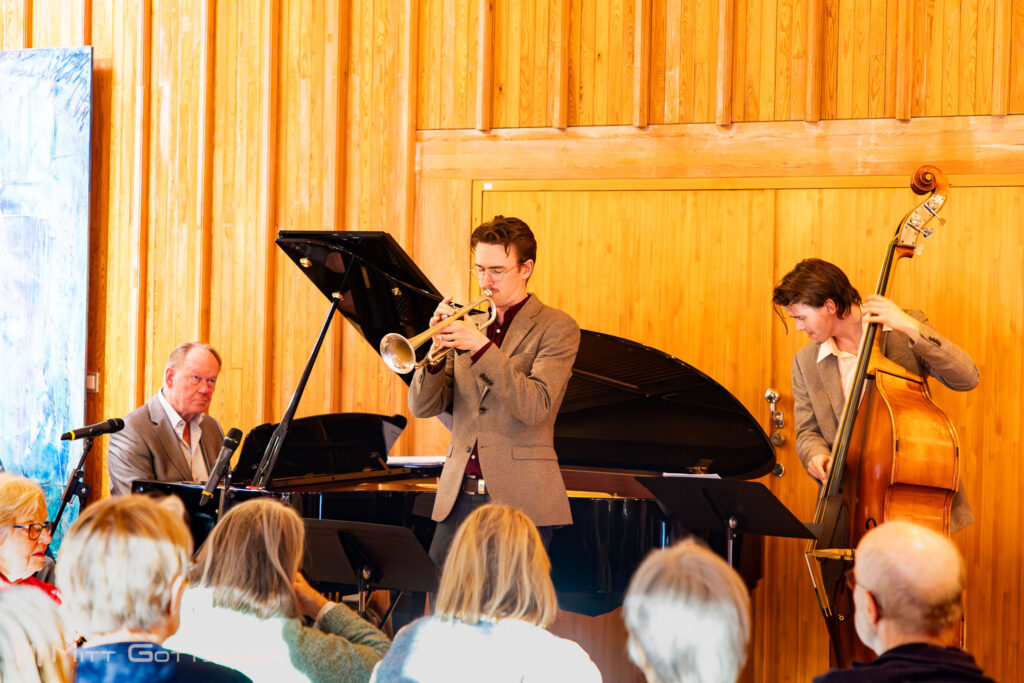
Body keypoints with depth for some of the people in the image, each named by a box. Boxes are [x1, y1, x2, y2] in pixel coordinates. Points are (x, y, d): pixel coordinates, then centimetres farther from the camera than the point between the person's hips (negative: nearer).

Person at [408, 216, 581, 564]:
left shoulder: (556, 327, -1)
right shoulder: (468, 326, 14)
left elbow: (536, 407, -15)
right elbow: (423, 407, 9)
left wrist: (482, 347, -21)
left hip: (519, 499, -4)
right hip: (460, 496, 5)